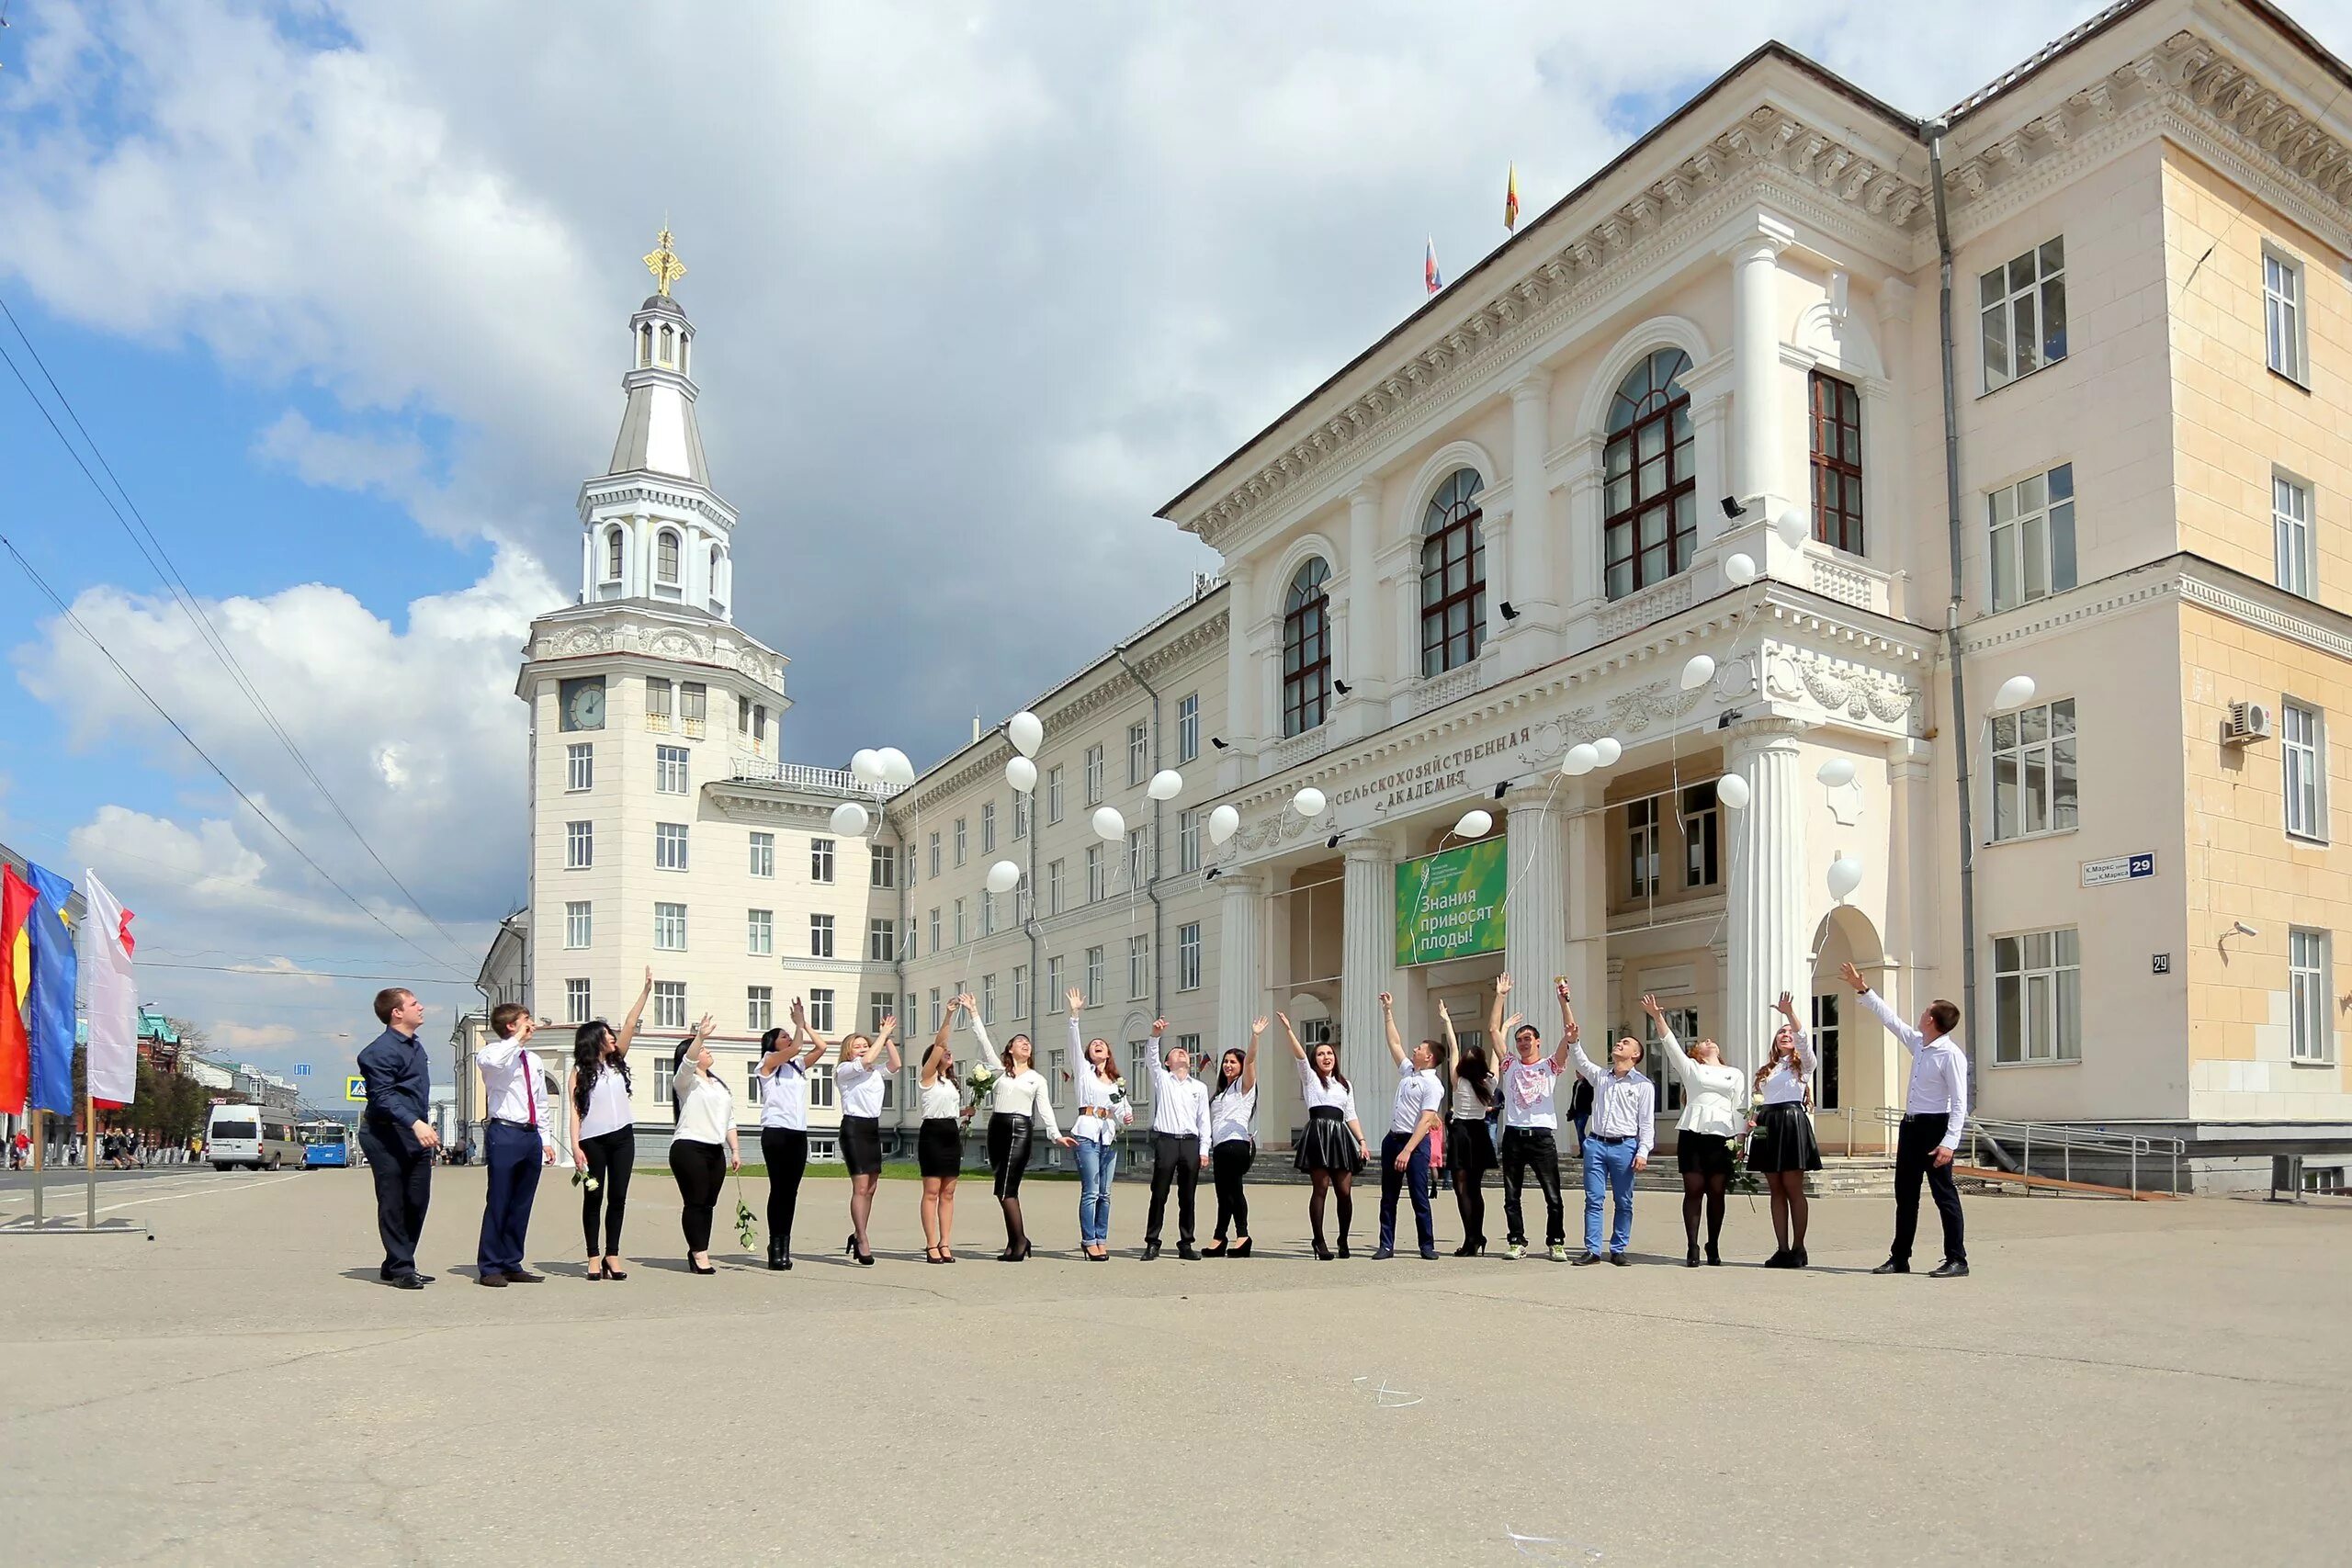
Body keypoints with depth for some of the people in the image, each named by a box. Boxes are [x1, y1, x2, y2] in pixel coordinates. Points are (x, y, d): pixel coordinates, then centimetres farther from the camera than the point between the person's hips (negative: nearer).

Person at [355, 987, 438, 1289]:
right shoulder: (381, 1051, -13)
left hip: (417, 1134, 9)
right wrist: (415, 1124, -33)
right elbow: (383, 1096, -22)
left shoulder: (415, 1046, 17)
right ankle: (400, 1268, 4)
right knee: (393, 1204, -2)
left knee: (417, 1202, 10)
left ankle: (396, 1267, 20)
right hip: (387, 1134, -9)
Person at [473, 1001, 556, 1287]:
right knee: (498, 1203, -4)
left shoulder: (533, 1060, 19)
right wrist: (519, 1039, -20)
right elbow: (491, 1061, -31)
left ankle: (512, 1265, 17)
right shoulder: (494, 1052, -3)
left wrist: (546, 1138, 18)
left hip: (532, 1135, 7)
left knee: (521, 1205, 10)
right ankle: (490, 1267, 5)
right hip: (505, 1134, -7)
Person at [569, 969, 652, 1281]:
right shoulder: (580, 1072, 2)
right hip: (593, 1139, -4)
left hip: (622, 1137, 4)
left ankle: (612, 1255, 11)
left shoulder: (617, 1062, 13)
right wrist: (576, 1147, -14)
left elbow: (630, 1024, 7)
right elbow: (575, 1110, -4)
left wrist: (646, 989, 0)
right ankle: (594, 1258, 7)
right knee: (593, 1199, 3)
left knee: (618, 1197, 4)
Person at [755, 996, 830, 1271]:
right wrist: (799, 1021, -1)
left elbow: (821, 1047, 9)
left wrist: (804, 1023, 9)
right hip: (776, 1132, -6)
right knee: (778, 1188, -5)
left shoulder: (798, 1065, 19)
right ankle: (776, 1245, -1)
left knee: (791, 1190, 4)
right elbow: (796, 1048, -13)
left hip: (799, 1133, 6)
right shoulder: (768, 1062, 1)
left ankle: (785, 1245, 5)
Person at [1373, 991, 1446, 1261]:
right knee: (1388, 1197, 7)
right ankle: (1386, 1246, 9)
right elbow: (1394, 1042, 23)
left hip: (1416, 1141, -8)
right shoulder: (1408, 1071, 13)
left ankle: (1427, 1245, 3)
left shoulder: (1432, 1085, -11)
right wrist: (1388, 1011, 22)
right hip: (1392, 1138, 8)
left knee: (1420, 1198, -4)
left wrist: (1407, 1151, -26)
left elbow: (1426, 1120, -19)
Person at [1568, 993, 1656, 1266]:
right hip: (1596, 1144, 3)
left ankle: (1618, 1250, 10)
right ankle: (1592, 1250, 2)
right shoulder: (1599, 1076, 13)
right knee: (1593, 1199, 0)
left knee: (1623, 1202, 3)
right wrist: (1564, 1003, -1)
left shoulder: (1643, 1085, 4)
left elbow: (1647, 1123, 1)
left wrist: (1642, 1152, -13)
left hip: (1625, 1146, -2)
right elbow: (1576, 1048, 6)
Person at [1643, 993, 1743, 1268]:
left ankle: (1713, 1247, 13)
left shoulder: (1735, 1074, 19)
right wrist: (1657, 1018, -14)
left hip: (1722, 1136, 2)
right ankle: (1692, 1249, -3)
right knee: (1693, 1190, -3)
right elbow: (1672, 1045, -1)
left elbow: (1737, 1108, 15)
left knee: (1716, 1193, 3)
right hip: (1692, 1134, -2)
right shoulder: (1690, 1068, 13)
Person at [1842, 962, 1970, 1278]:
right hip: (1910, 1126, 9)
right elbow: (1889, 1018, 22)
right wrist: (1863, 991, 24)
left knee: (1944, 1194, -3)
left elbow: (1959, 1103, -19)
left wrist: (1949, 1142, -25)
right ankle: (1899, 1258, 18)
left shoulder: (1951, 1055, -16)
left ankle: (1957, 1260, 3)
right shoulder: (1917, 1043, 8)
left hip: (1934, 1127, -9)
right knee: (1905, 1194, 12)